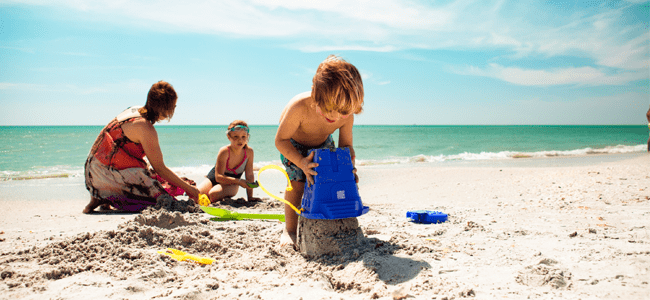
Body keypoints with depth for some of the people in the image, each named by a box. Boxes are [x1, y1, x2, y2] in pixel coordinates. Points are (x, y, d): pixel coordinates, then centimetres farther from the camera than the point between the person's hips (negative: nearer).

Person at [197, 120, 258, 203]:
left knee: (214, 194, -32)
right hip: (214, 178, 0)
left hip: (231, 184, 0)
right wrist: (239, 181, -41)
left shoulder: (249, 152, -20)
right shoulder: (224, 151, -27)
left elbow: (250, 175, -11)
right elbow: (218, 177, -29)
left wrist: (250, 197, -15)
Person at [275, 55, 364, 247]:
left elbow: (346, 145, -16)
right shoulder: (300, 106, -46)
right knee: (297, 181, -16)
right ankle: (289, 230, -1)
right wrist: (301, 162, -47)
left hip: (322, 144, 4)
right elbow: (281, 140, -34)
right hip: (294, 144, -3)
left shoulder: (347, 116, -34)